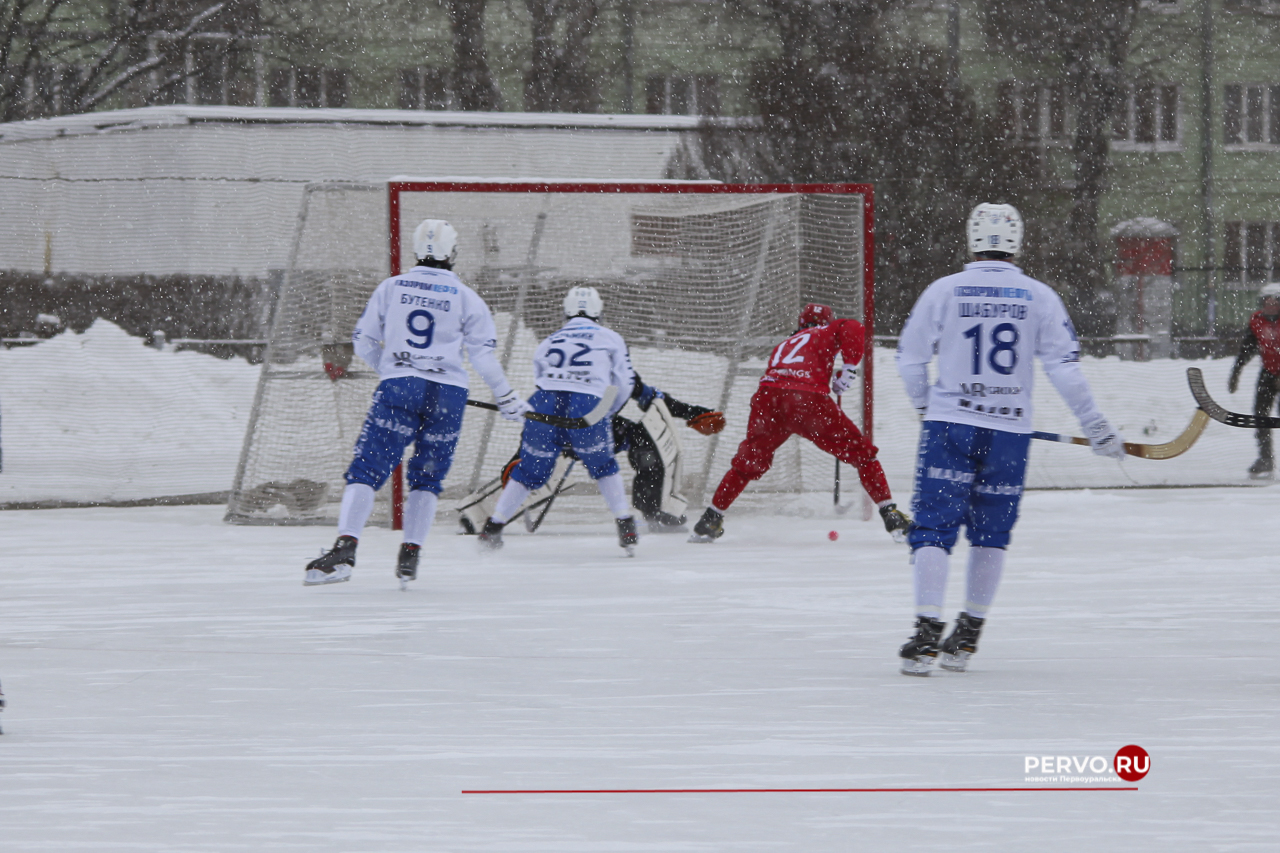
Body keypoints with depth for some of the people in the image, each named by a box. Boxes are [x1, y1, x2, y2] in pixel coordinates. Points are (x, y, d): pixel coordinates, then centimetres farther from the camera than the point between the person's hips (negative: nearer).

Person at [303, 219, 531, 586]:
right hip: (448, 393, 1)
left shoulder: (391, 287, 9)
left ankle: (345, 549, -22)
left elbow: (363, 342, 13)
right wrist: (506, 398, 12)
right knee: (427, 476, 14)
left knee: (367, 469, -5)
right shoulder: (465, 297, 6)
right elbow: (483, 352, 3)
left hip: (398, 388, -1)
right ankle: (410, 555, 7)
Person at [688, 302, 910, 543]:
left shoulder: (784, 345, 38)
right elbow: (853, 330, 4)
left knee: (748, 461, 24)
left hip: (769, 397, 4)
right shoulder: (827, 332, 23)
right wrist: (849, 368, 6)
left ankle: (710, 519, 26)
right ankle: (890, 515, 0)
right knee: (861, 453, 9)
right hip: (809, 399, -4)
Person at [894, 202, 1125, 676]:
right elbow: (1064, 366, -2)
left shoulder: (943, 291, -1)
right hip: (1009, 432, 2)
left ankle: (927, 630, -13)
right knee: (990, 531, 15)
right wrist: (1096, 426, 6)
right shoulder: (1039, 297, 0)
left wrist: (925, 405, 24)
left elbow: (910, 358, 5)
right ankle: (966, 637, 17)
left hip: (949, 424, -2)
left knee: (933, 526, -1)